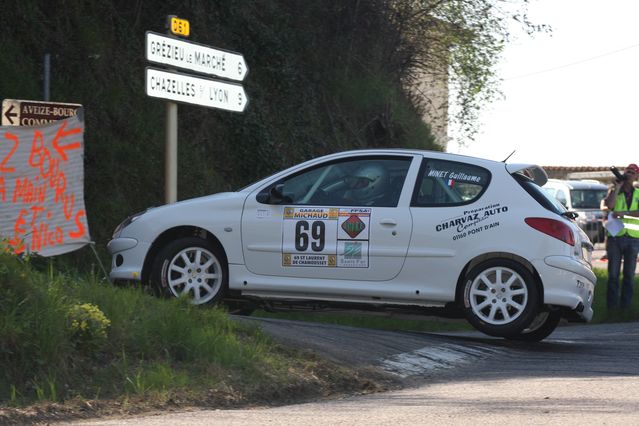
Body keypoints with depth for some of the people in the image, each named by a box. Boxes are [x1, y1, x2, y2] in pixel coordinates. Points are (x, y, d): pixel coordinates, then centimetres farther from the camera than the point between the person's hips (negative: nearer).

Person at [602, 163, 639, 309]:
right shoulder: (614, 191, 12)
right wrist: (617, 187, -5)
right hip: (615, 236, -1)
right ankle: (612, 305, -2)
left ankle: (625, 305, 6)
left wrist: (624, 213, -17)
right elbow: (609, 205, -10)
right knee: (613, 274, -4)